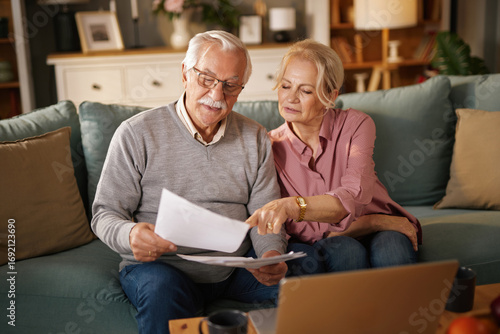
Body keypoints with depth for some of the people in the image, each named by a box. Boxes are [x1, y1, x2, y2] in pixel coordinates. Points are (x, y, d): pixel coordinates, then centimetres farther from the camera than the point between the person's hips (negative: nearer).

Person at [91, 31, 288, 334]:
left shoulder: (256, 139, 6)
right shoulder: (137, 134, -6)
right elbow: (105, 213, -4)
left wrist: (272, 255, -18)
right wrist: (130, 235, -28)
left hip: (237, 265, 4)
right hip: (159, 265, -3)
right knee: (161, 288, -37)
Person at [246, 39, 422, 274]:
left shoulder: (356, 125, -7)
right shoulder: (271, 147, -7)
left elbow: (354, 197, -25)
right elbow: (296, 229, -12)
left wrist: (292, 206, -45)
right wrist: (376, 222, -16)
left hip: (379, 233, 0)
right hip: (321, 245, 0)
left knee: (391, 250, -33)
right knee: (343, 251, -34)